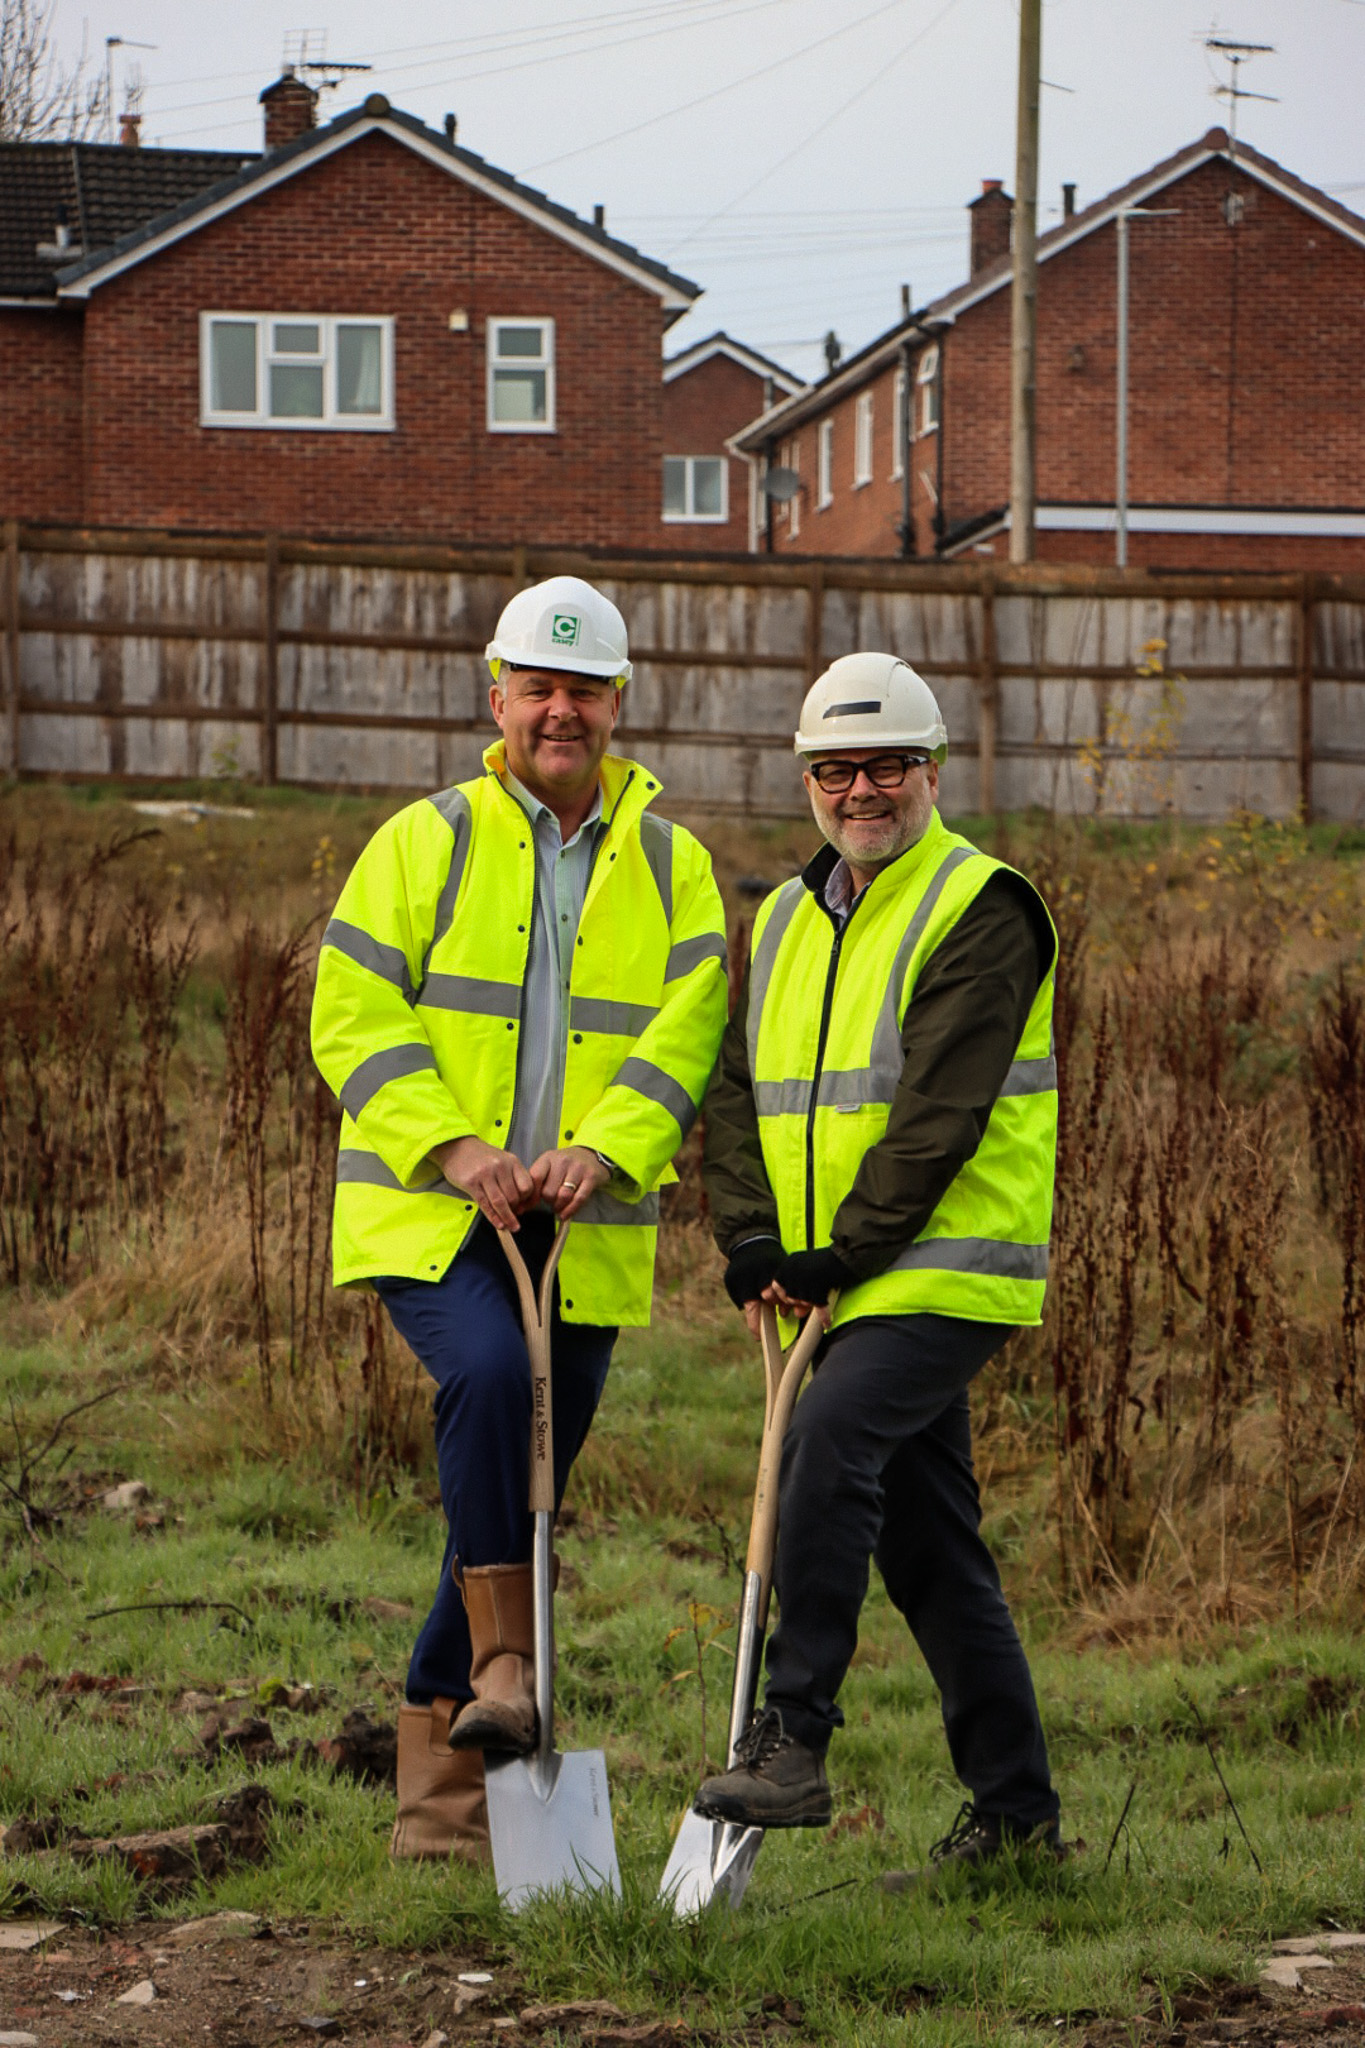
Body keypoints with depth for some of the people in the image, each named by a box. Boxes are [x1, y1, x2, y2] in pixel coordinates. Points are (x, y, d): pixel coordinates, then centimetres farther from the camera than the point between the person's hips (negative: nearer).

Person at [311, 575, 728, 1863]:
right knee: (488, 1373, -32)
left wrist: (598, 1151, -19)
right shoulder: (426, 842, 3)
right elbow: (354, 1018, -4)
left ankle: (444, 1783, 15)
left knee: (517, 1497, 5)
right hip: (428, 1217, -3)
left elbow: (684, 1036, -1)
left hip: (583, 1237, 3)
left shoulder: (671, 869, 10)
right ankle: (501, 1661, -25)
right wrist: (453, 1147, -18)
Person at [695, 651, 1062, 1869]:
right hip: (830, 1287, 8)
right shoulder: (785, 922, 15)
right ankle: (1014, 1807, 18)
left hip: (950, 1272, -8)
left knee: (828, 1444, -27)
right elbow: (739, 1093, 11)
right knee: (929, 1544, 10)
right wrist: (752, 1244, -5)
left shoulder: (982, 911, -9)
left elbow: (940, 1114, -16)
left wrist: (839, 1256, -17)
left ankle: (793, 1743, -26)